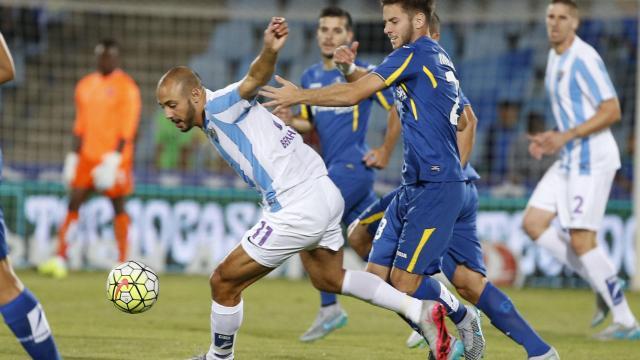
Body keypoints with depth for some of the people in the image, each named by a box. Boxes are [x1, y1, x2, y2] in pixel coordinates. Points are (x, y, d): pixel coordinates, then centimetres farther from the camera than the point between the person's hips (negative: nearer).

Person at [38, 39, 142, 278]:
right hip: (87, 157, 5)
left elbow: (128, 126, -11)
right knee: (74, 203, -4)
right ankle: (60, 259, -8)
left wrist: (114, 158, -18)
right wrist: (73, 157, 13)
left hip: (114, 157, -5)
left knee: (118, 206, 0)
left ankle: (122, 262, 7)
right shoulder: (85, 86, 14)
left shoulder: (126, 87, -5)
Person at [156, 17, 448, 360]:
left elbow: (255, 78, -33)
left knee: (223, 283, 1)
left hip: (298, 210, -11)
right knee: (327, 278, 30)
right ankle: (419, 311, 21)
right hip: (324, 193, 11)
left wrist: (269, 52, -54)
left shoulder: (219, 105, -13)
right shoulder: (219, 118, 17)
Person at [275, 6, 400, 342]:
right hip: (333, 167, 8)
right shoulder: (310, 77, 14)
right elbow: (311, 123, 22)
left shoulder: (362, 74, -7)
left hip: (352, 165, -8)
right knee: (365, 245, 10)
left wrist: (385, 152, -7)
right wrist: (290, 122, 0)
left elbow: (399, 108, -5)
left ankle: (329, 309, -8)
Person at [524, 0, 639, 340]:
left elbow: (612, 111, -20)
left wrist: (566, 136, -23)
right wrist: (551, 139, 10)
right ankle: (603, 287, 10)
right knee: (533, 222, 5)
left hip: (591, 158, -10)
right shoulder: (555, 59, 14)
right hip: (570, 159, 10)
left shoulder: (584, 59, -16)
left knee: (580, 239, -12)